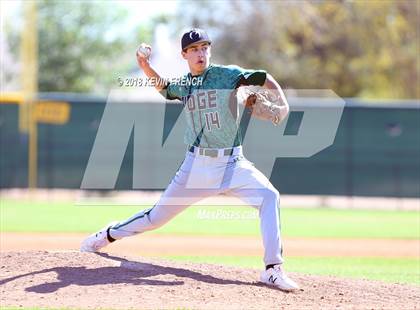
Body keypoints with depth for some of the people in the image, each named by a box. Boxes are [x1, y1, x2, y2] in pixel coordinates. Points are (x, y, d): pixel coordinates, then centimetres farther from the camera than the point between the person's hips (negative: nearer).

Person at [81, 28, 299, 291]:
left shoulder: (226, 74, -3)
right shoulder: (182, 85, 9)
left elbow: (264, 78, -9)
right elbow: (163, 86, 30)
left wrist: (282, 103, -26)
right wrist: (146, 68, 12)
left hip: (232, 163, -2)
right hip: (197, 164, 2)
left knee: (269, 197, -26)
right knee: (159, 215, 9)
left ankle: (273, 270, -25)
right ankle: (109, 234, 34)